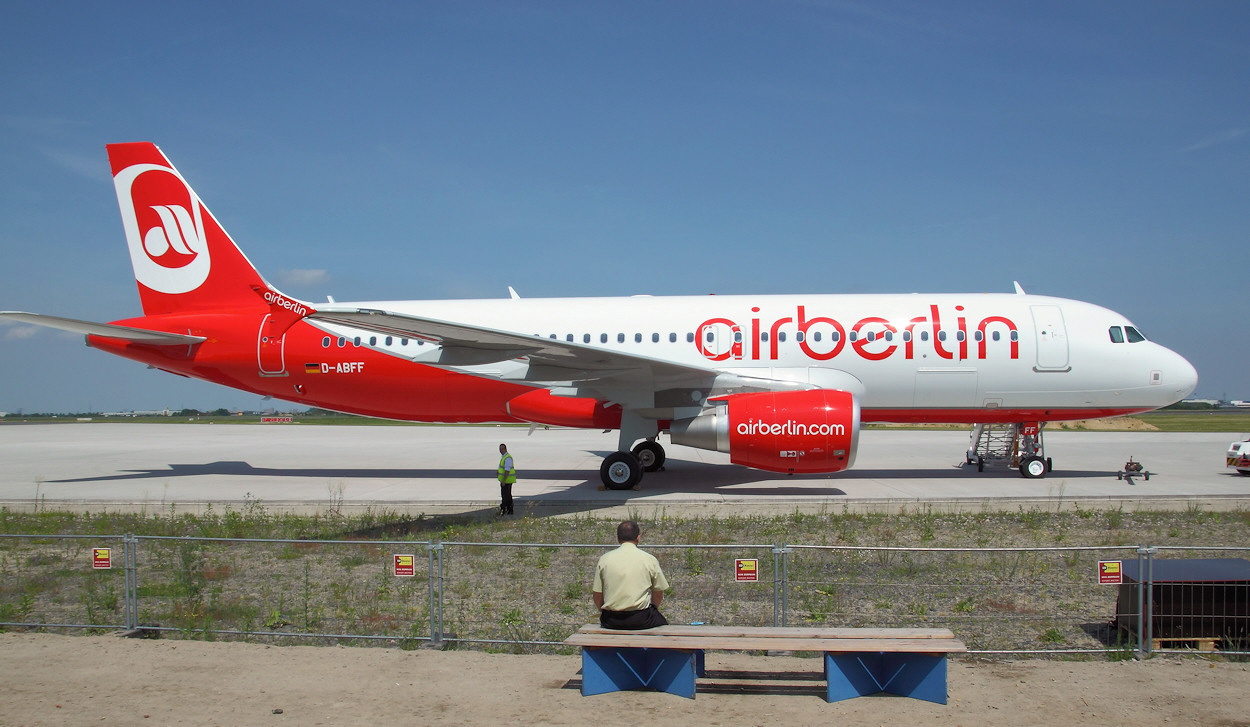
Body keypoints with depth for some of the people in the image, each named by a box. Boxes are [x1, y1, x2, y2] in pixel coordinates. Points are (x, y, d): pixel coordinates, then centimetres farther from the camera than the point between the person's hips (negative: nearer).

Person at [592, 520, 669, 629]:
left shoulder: (604, 559, 2)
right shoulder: (649, 559, -2)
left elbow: (597, 596, 4)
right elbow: (658, 595, 5)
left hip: (611, 621, 2)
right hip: (641, 620, -2)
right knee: (662, 621, 25)